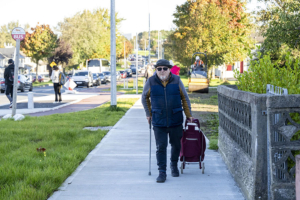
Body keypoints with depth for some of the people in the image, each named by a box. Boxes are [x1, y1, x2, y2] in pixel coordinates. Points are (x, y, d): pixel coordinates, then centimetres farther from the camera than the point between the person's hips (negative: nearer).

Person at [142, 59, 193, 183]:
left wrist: (188, 115, 7)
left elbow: (185, 98, 7)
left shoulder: (176, 81, -3)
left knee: (176, 145, 12)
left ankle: (174, 165, 35)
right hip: (159, 122, -1)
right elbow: (145, 98, 13)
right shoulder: (151, 82, -4)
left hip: (176, 120, 1)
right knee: (161, 147, -4)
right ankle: (162, 172, 2)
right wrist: (148, 113, 11)